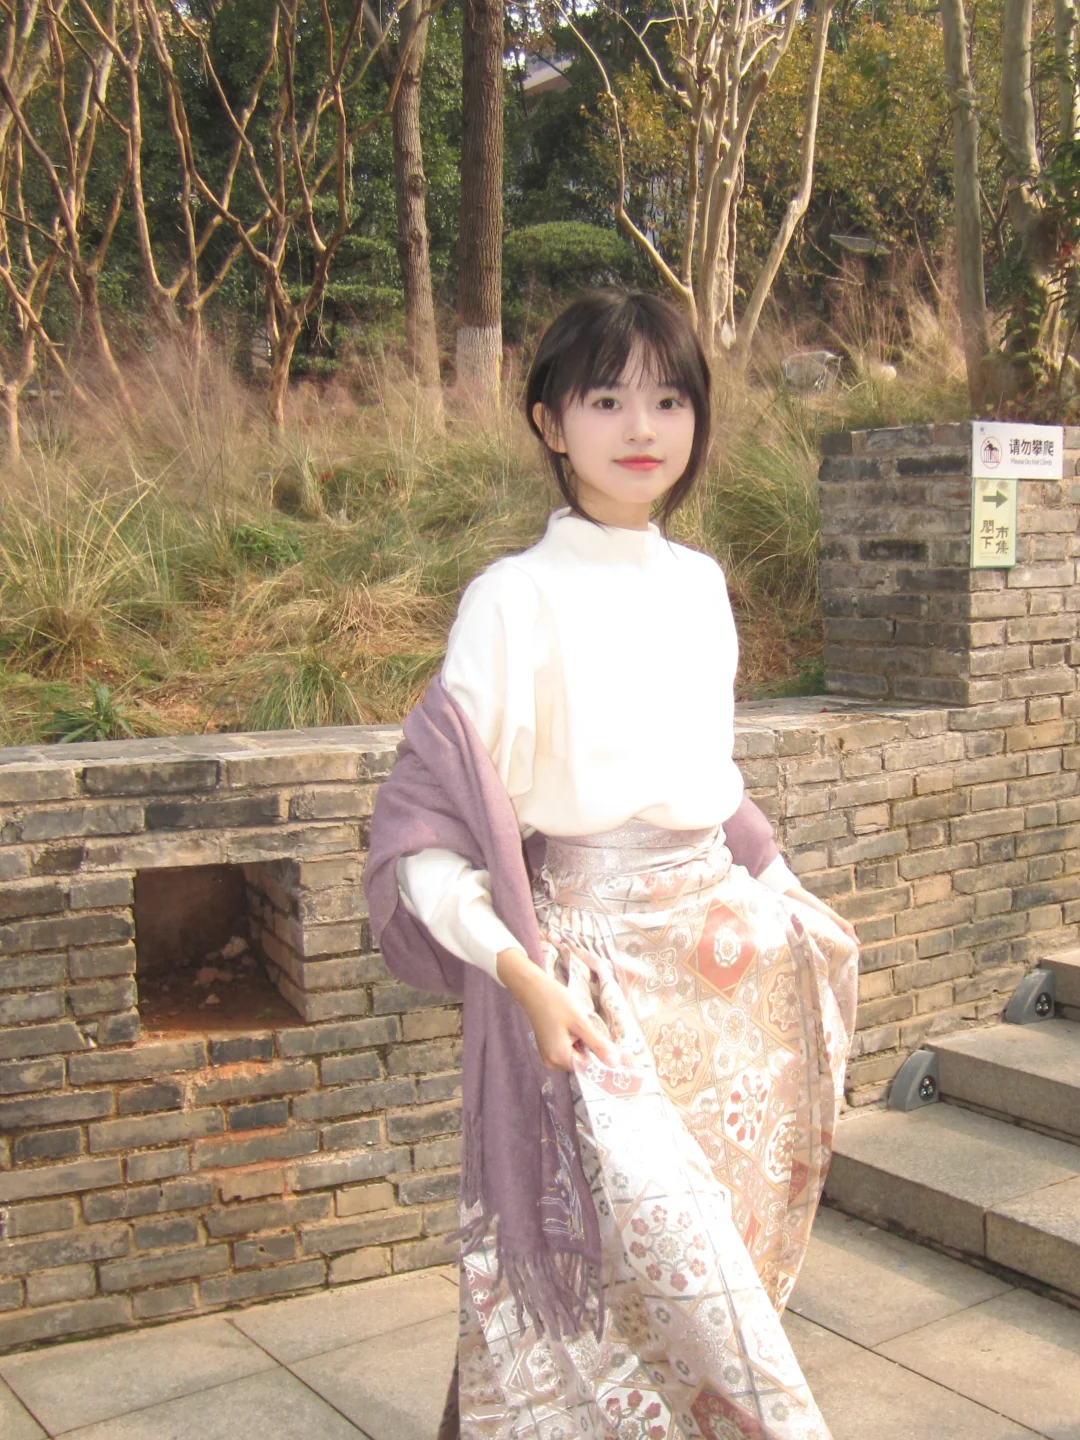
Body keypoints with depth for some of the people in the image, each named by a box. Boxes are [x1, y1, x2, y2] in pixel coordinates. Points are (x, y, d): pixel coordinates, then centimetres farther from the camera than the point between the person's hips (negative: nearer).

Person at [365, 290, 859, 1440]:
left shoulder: (701, 584, 8)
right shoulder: (517, 598, -11)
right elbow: (424, 830, -15)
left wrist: (775, 897, 15)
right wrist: (524, 976, -25)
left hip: (722, 946, 6)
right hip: (592, 963, -6)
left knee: (729, 1243, 14)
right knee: (639, 1234, -4)